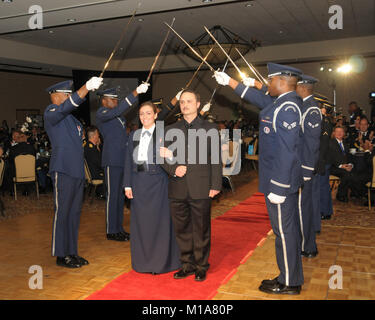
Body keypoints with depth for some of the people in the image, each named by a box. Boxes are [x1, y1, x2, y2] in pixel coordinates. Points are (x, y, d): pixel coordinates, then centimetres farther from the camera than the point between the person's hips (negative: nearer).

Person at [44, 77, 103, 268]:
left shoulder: (70, 117, 21)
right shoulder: (51, 112, -7)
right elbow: (67, 106, -26)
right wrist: (87, 87, -35)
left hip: (77, 170, 9)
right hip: (63, 170, -9)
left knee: (74, 212, 11)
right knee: (62, 212, -2)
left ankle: (72, 252, 21)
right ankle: (61, 255, 7)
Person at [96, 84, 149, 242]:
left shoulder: (118, 114, 19)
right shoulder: (101, 113, -9)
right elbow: (118, 110, -26)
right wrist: (135, 92, -30)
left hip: (123, 160, 9)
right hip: (112, 160, -9)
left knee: (120, 195, 12)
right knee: (112, 196, -4)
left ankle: (119, 228, 21)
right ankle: (111, 231, 5)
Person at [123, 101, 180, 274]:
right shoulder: (133, 135, 10)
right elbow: (128, 162, 10)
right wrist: (127, 185, 5)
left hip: (158, 182, -4)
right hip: (139, 183, 4)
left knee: (159, 220, 2)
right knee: (140, 221, 8)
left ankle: (161, 261, 16)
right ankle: (142, 261, 23)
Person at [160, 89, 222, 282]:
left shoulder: (210, 129, 7)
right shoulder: (171, 130, 14)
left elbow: (216, 159, 3)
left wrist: (215, 185, -4)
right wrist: (173, 169, -7)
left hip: (201, 189, -2)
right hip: (178, 190, 3)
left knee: (201, 230, 5)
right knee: (182, 229, 9)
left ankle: (201, 266, 20)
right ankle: (187, 264, 24)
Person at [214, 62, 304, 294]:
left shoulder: (288, 107, -20)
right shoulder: (281, 102, 10)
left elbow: (286, 151, -24)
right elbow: (261, 100, 26)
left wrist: (278, 188, -23)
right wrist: (229, 82, 32)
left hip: (281, 181, -10)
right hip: (286, 180, 10)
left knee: (284, 231, 1)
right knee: (289, 230, 18)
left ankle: (289, 284, 16)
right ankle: (291, 277, 32)